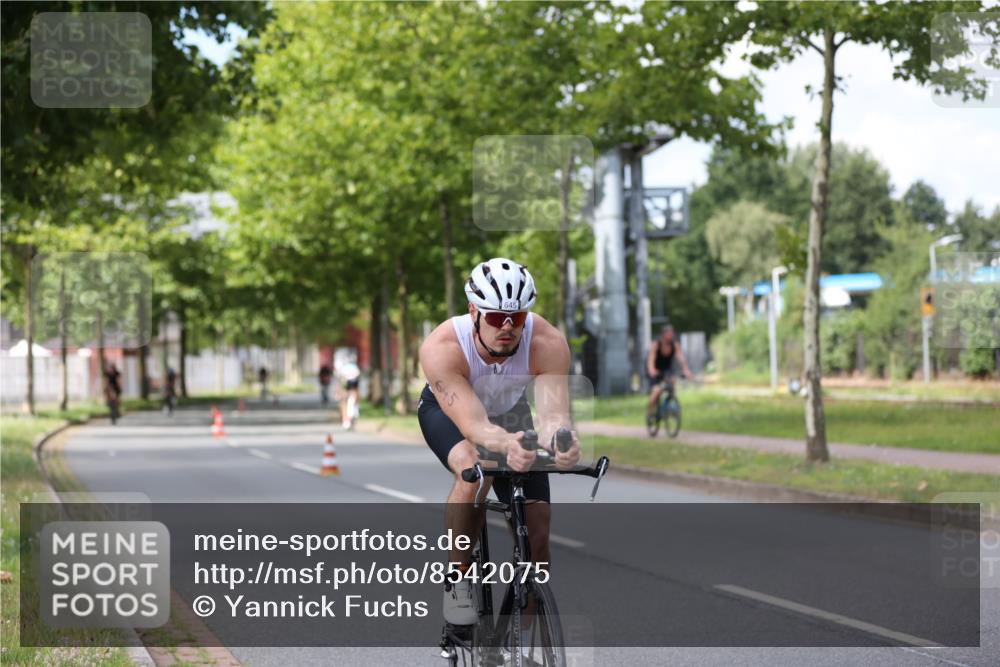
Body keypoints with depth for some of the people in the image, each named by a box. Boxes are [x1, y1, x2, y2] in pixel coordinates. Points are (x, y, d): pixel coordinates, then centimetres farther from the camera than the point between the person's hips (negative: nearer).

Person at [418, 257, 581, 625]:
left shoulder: (549, 343, -34)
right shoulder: (441, 348, -39)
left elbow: (553, 414, -43)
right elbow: (474, 425, -46)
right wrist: (508, 445, -68)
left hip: (508, 412, 3)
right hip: (447, 411, -2)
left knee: (536, 529, -9)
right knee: (474, 468, -36)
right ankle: (457, 580, -16)